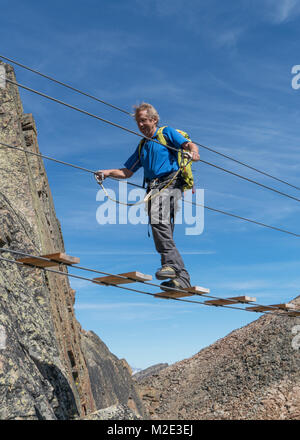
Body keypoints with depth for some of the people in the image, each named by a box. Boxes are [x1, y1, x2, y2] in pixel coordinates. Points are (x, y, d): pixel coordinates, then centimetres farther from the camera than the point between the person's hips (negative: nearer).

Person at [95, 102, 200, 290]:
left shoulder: (167, 133, 13)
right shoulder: (142, 146, 30)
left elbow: (190, 145, -3)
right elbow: (127, 172, 28)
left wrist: (193, 153, -27)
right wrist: (107, 172, 11)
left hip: (170, 182, -7)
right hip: (153, 188, 7)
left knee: (158, 218, -32)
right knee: (164, 232, -2)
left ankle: (171, 263, -38)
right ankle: (182, 277, -2)